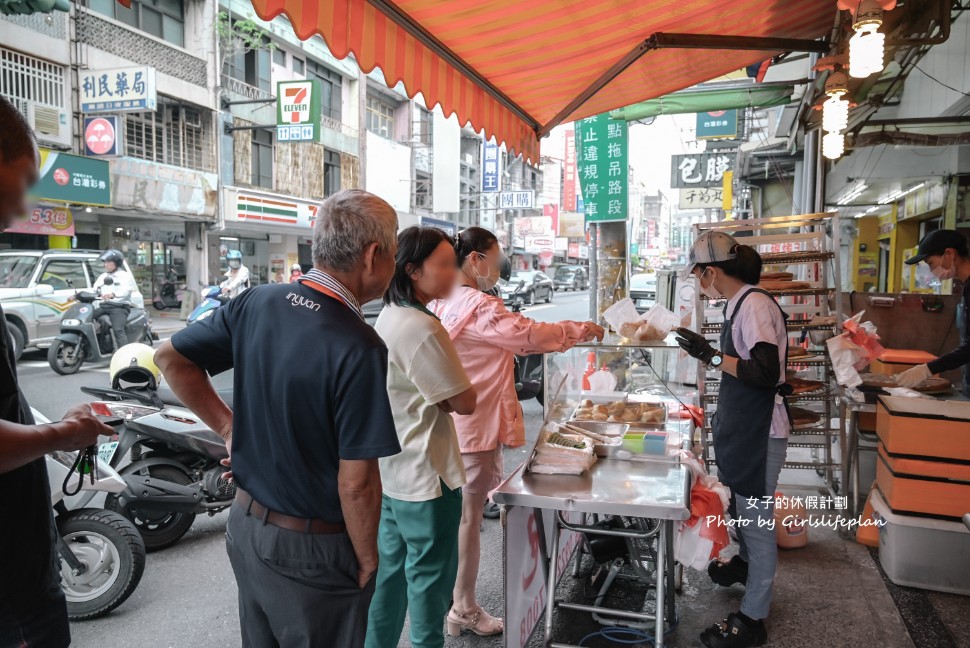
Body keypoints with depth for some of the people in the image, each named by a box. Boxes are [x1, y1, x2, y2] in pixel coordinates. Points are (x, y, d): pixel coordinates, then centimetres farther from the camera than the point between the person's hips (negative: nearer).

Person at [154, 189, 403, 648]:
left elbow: (171, 358, 5)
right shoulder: (359, 349, -27)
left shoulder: (256, 303, -7)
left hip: (246, 524, 7)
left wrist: (228, 427, 7)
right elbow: (356, 484, -25)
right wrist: (367, 560, -9)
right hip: (312, 551, -6)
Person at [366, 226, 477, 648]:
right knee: (430, 573, 9)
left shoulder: (388, 318, 6)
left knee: (391, 565, 21)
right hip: (425, 473, -9)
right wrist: (444, 398, -3)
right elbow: (465, 403, -19)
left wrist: (430, 398, -2)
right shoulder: (423, 328, -24)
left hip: (392, 469, 9)